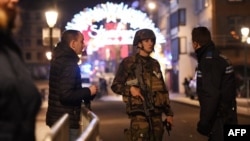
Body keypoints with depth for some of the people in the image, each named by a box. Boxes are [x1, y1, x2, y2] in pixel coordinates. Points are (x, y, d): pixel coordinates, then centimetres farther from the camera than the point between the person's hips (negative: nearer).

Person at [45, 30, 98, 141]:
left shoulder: (59, 59, 11)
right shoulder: (69, 64, -20)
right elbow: (66, 95, -27)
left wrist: (85, 92, 13)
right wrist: (88, 91, -14)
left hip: (57, 118, 10)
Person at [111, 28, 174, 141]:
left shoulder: (155, 64, 15)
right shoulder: (128, 62, -1)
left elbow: (163, 90, 19)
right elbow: (115, 85, 1)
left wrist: (169, 113, 16)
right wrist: (130, 89, -17)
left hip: (156, 113, 6)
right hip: (139, 113, -5)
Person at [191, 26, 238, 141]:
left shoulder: (208, 61, -16)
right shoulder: (221, 59, 14)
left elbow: (211, 95, -25)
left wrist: (204, 123, -18)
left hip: (219, 123, -10)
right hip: (227, 119, 10)